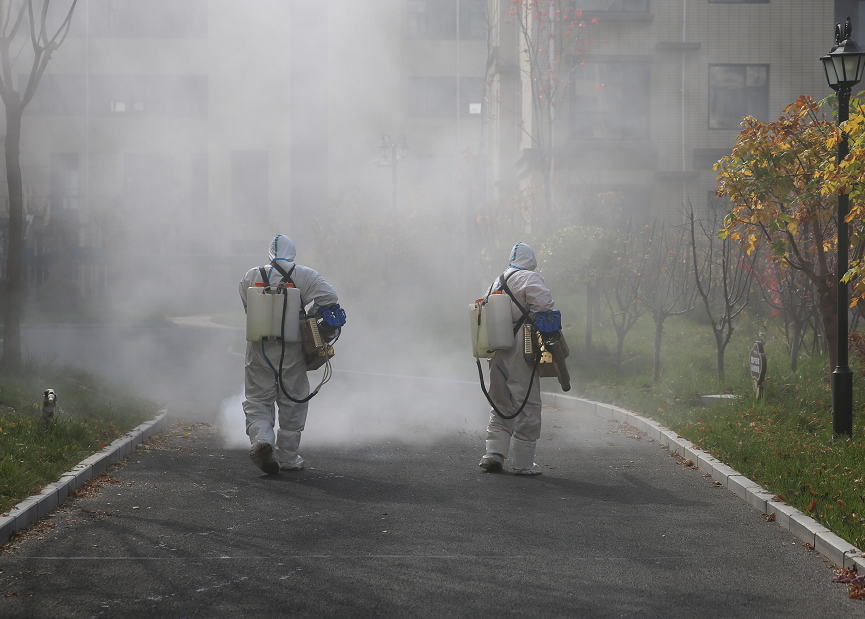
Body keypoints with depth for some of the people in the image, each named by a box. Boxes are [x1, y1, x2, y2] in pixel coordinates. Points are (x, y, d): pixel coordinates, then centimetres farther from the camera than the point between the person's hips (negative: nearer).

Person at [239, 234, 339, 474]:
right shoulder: (304, 275, -4)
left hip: (259, 350, 1)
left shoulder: (250, 277, 3)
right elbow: (329, 297, -13)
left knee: (258, 399, 9)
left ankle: (260, 438, -19)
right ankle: (287, 456, 15)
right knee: (292, 401, 11)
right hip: (290, 350, -1)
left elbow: (248, 309, 8)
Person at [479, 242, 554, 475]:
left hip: (497, 352, 7)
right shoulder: (530, 279, -7)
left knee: (501, 405, 18)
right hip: (520, 353, -7)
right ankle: (524, 463, -1)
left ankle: (493, 453, 9)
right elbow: (543, 305, -21)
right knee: (527, 405, -2)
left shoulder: (495, 283, 18)